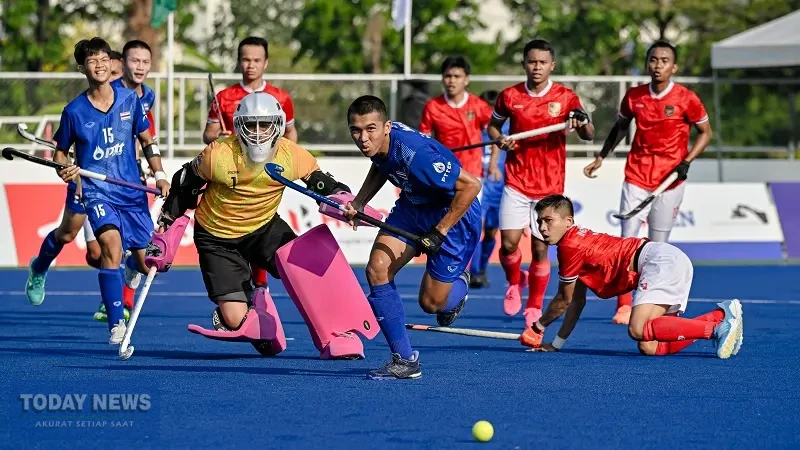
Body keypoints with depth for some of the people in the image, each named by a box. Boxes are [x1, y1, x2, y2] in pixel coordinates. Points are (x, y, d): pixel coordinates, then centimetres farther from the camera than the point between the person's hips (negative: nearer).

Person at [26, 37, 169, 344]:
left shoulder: (130, 100, 2)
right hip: (96, 190, -3)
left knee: (149, 265, 2)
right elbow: (60, 151, 8)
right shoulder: (74, 111, -4)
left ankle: (131, 264, 43)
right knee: (112, 243, -30)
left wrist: (159, 175, 4)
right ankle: (116, 325, -27)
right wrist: (64, 169, -13)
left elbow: (146, 140, 13)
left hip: (132, 192, 3)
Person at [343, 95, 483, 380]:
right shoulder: (377, 142, -13)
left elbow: (470, 185, -31)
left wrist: (439, 232, -25)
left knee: (431, 303, -2)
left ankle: (458, 284, 37)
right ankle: (404, 360, -4)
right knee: (377, 270, -13)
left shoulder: (415, 154, -37)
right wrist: (358, 202, 0)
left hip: (453, 214, -7)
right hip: (413, 205, 7)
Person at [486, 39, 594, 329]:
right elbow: (493, 126, 16)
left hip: (550, 185, -1)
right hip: (516, 182, 1)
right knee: (508, 243, -8)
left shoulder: (565, 97, -3)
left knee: (540, 248, 0)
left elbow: (588, 136, -7)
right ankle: (514, 282, 25)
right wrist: (499, 140, -7)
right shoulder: (510, 96, 1)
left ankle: (534, 307, 16)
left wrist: (582, 123, -30)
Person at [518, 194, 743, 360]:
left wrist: (537, 328, 19)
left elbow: (564, 301, 4)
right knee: (648, 347, -1)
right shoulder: (579, 242, 22)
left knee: (638, 330, -27)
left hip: (660, 260, -10)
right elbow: (577, 302, 28)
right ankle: (722, 315, 2)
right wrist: (556, 344, 28)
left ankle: (717, 328, -28)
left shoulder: (569, 246, -8)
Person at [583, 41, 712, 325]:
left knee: (658, 247, 2)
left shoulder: (686, 99, -7)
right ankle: (624, 306, -2)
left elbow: (705, 132, 4)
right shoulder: (634, 96, 2)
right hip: (636, 176, 2)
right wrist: (601, 158, 16)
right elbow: (620, 128, 19)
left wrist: (687, 162, -9)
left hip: (669, 181, -2)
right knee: (627, 241, -6)